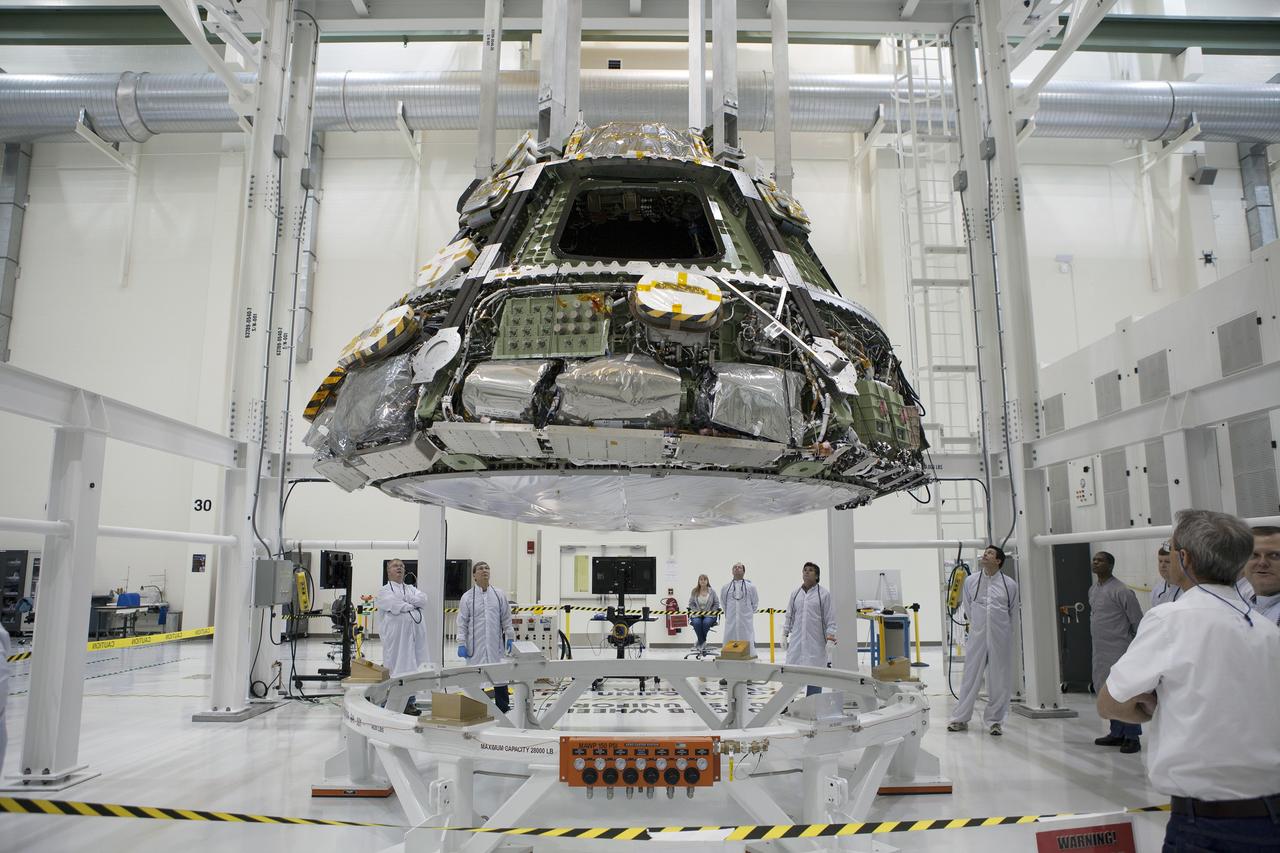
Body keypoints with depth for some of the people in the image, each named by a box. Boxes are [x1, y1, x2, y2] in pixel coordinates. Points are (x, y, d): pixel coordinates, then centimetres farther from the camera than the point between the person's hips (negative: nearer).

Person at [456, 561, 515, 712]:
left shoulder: (499, 595, 7)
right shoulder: (467, 597, 2)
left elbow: (506, 619, 10)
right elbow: (462, 622, 1)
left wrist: (510, 638, 3)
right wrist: (461, 644, -5)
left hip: (496, 644, 2)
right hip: (475, 645, -2)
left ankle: (503, 708, 16)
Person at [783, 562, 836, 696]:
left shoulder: (824, 594, -1)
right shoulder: (795, 594, 10)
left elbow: (830, 618, -1)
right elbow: (789, 616, 16)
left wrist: (830, 635, -10)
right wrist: (784, 634, 12)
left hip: (816, 642, -3)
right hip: (796, 641, 3)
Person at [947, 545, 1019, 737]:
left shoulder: (1010, 584, -3)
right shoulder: (971, 581, 1)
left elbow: (1013, 612, 11)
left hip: (1000, 638, -1)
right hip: (977, 636, 1)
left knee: (999, 681, 6)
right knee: (970, 677, 6)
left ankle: (994, 720, 21)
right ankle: (960, 718, 17)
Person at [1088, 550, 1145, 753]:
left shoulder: (1121, 591, -13)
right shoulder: (1093, 590, 12)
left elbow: (1138, 621, -9)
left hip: (1119, 651, -8)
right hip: (1100, 651, 8)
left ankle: (1132, 737, 4)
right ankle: (1117, 733, 24)